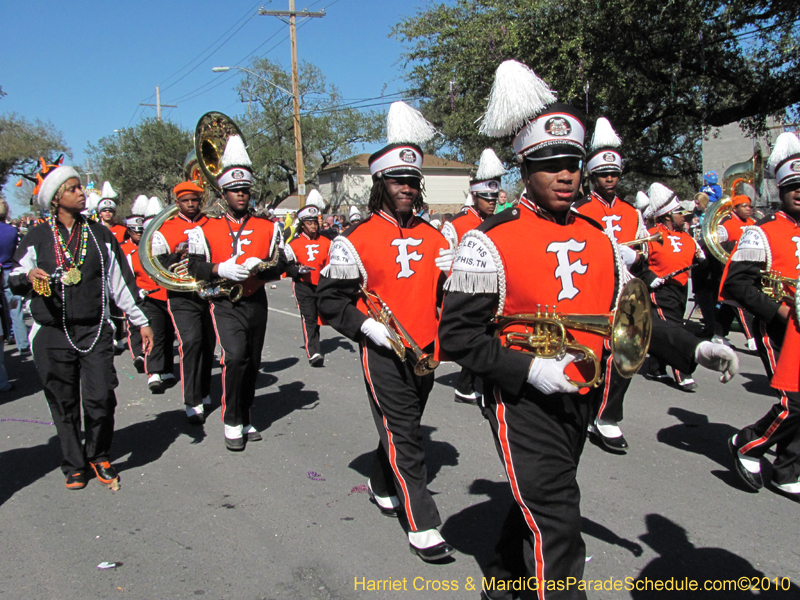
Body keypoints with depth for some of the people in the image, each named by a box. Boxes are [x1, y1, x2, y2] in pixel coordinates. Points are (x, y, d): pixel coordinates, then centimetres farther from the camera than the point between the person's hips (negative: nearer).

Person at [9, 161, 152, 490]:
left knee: (101, 399, -7)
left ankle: (98, 456, 17)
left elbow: (119, 281, 10)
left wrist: (141, 321, 8)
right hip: (52, 336, 0)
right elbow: (14, 280, 6)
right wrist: (28, 276, -18)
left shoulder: (100, 235, 8)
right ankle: (75, 466, 23)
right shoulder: (38, 237, 4)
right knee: (64, 405, 7)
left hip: (95, 331, 1)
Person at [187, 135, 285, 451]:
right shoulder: (206, 230, 0)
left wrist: (259, 266, -17)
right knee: (235, 356, -20)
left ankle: (246, 418, 27)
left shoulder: (267, 228, 5)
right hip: (225, 305, -3)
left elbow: (279, 265, 3)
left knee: (252, 362, 10)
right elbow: (194, 267, -2)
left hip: (257, 303, 3)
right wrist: (221, 269, -19)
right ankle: (232, 422, -5)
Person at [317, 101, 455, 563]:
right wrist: (366, 326, -17)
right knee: (404, 434, -4)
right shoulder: (358, 240, -7)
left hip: (425, 349, 6)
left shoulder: (433, 236, 9)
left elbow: (448, 290, 19)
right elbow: (329, 299, -5)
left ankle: (382, 485, 43)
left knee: (404, 424, 19)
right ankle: (423, 525, 3)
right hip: (383, 352, -6)